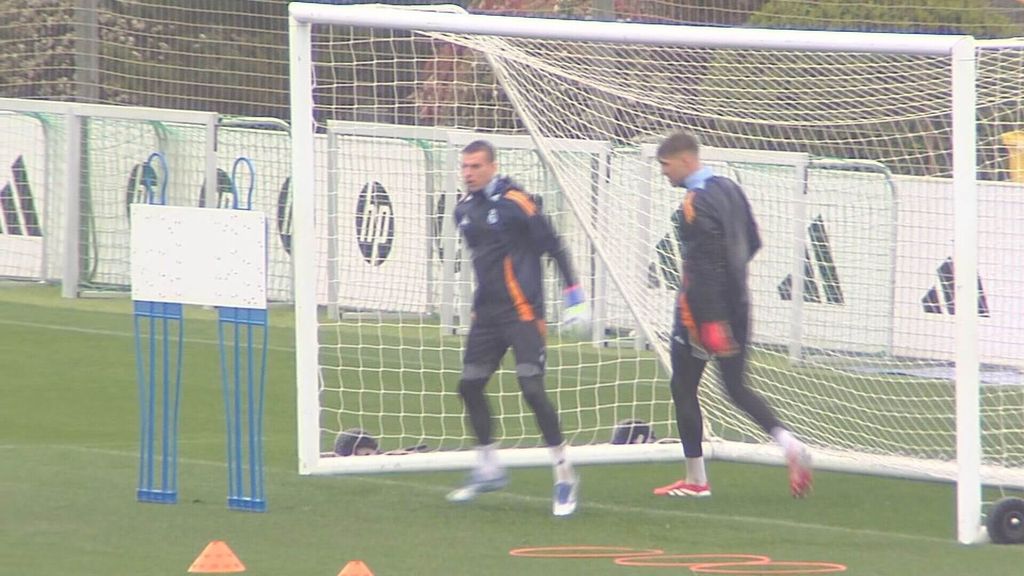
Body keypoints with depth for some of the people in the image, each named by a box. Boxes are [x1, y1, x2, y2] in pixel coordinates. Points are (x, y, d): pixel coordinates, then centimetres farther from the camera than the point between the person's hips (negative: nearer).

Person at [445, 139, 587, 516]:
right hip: (486, 312, 8)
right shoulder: (464, 210, 9)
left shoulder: (514, 202, -13)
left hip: (522, 312, -8)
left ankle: (564, 475, -5)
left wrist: (574, 297, -10)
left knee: (532, 389, -14)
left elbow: (553, 247, -10)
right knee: (469, 386, 9)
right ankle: (488, 468, 25)